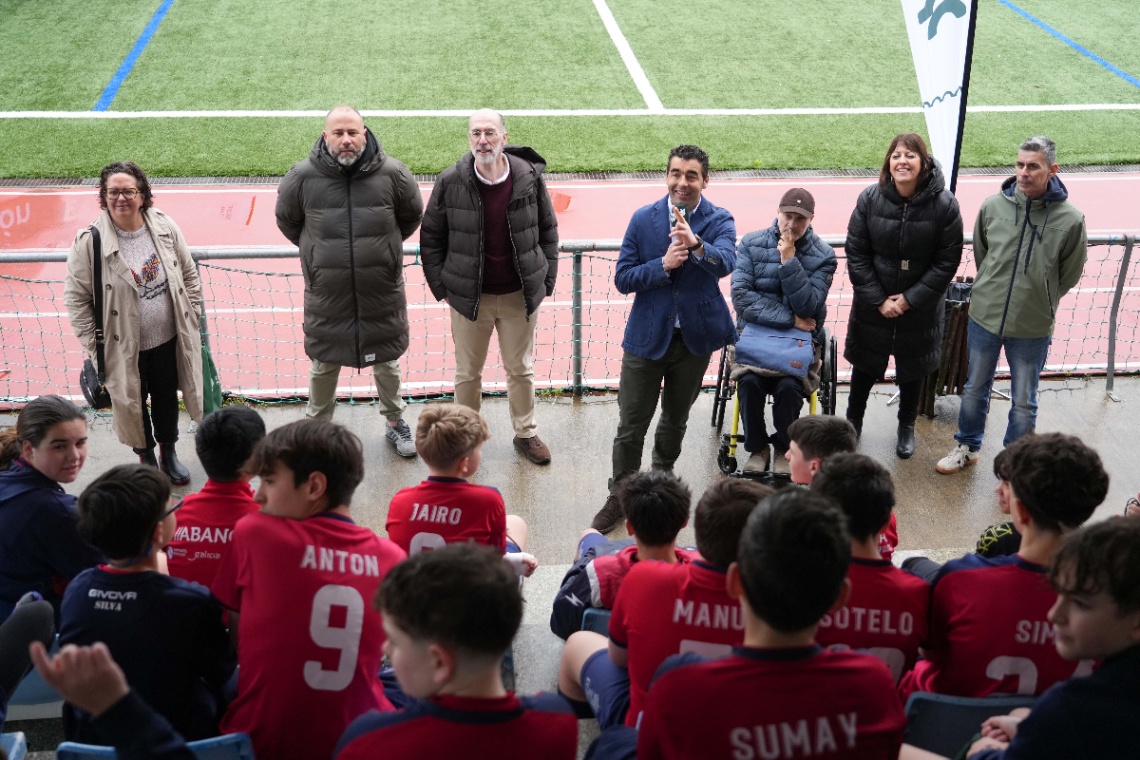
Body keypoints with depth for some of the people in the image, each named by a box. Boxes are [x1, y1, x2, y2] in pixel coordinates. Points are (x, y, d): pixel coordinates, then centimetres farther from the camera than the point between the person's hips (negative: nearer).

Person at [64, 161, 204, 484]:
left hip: (169, 339, 3)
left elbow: (189, 275, 4)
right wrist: (93, 345, -11)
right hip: (124, 348, -3)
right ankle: (145, 457, 42)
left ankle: (169, 452, 46)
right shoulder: (89, 242, -18)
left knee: (167, 397, 22)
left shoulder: (165, 227, -8)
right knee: (132, 404, 17)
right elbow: (76, 297, -10)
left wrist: (192, 318, 3)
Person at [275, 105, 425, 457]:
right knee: (323, 365, 15)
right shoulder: (302, 176, -11)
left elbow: (411, 216, 9)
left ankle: (395, 423, 38)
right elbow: (287, 220, 8)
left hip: (382, 293, 0)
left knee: (387, 361, 18)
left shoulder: (392, 173, -10)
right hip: (326, 295, 0)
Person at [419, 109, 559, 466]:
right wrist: (440, 286, -2)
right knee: (468, 373, 13)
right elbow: (430, 238, 1)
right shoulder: (451, 182, -10)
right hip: (469, 296, 0)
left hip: (520, 295, 1)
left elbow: (548, 230, 4)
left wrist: (546, 280, 2)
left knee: (521, 369, 15)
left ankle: (526, 433, 33)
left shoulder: (529, 177, -8)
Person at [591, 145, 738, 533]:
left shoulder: (719, 221, -8)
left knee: (676, 419, 20)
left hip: (694, 337, 1)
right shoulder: (643, 219, -4)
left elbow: (725, 263, -29)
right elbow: (623, 279, -6)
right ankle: (620, 496, 20)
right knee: (631, 425, 3)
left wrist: (696, 245, -49)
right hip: (647, 336, 0)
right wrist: (664, 265, -22)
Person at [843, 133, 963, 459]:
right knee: (865, 365, 16)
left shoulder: (944, 204, -17)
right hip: (873, 304, 1)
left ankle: (907, 427, 39)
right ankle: (853, 422, 38)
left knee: (912, 369, 17)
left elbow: (947, 262, -12)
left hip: (920, 307, 0)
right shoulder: (870, 199, -14)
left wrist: (909, 299, -15)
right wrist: (878, 299, -14)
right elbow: (856, 254, -9)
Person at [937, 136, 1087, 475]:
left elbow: (1069, 275, 0)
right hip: (984, 316, 2)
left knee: (1024, 402, 13)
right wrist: (991, 290, 12)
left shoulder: (1070, 219, -16)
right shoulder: (993, 205, -10)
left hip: (1033, 327, -2)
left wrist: (1039, 300, 6)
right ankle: (967, 447, 41)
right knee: (974, 389, 20)